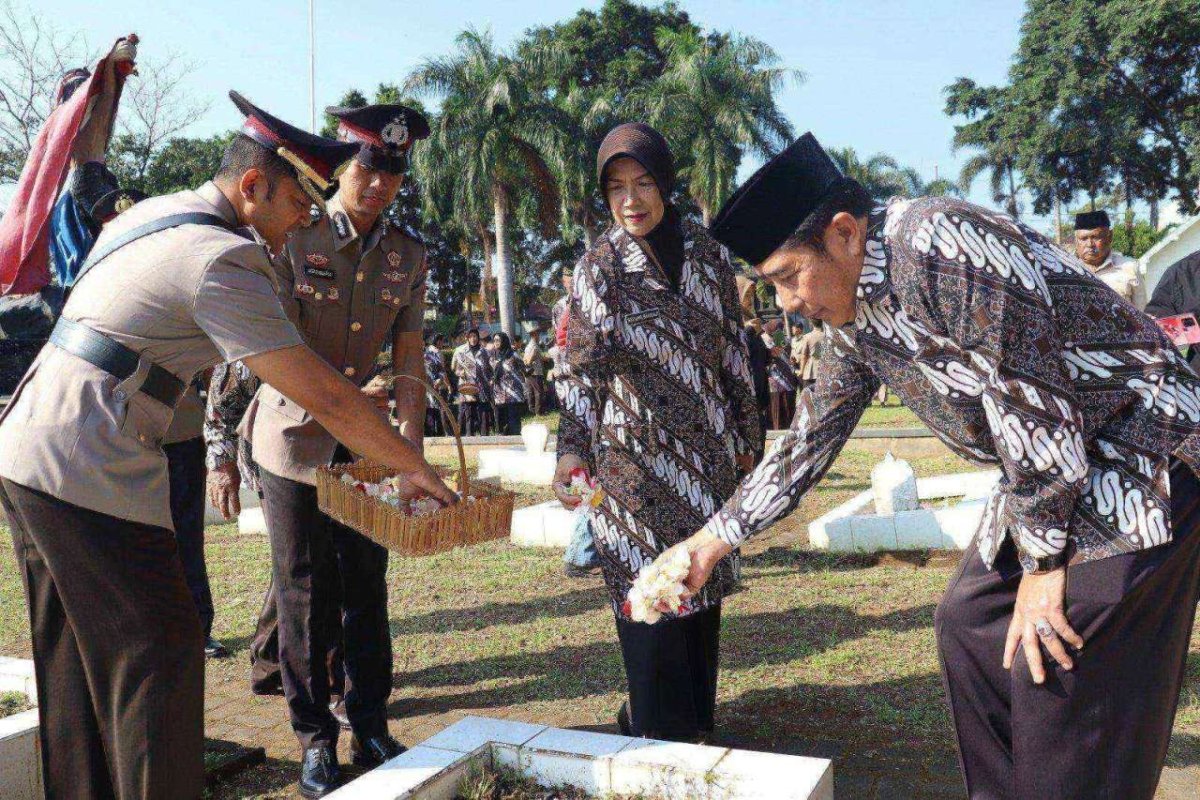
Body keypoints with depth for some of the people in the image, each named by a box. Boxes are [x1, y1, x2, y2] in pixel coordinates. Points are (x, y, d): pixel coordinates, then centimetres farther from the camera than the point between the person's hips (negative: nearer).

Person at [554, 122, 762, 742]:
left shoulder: (707, 254, 6)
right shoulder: (599, 266, -3)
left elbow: (733, 350, 11)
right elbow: (582, 368, -7)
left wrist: (746, 434, 12)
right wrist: (573, 449, -18)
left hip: (706, 448, 4)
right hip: (635, 452, -3)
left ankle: (696, 718, 26)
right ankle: (658, 731, 14)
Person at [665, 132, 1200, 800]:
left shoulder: (937, 244, -25)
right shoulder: (854, 319, 4)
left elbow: (1030, 405, -24)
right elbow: (810, 442, 12)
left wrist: (1042, 563, -16)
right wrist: (717, 536, 11)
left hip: (1137, 458, -9)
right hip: (1048, 472, 9)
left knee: (1058, 668, -9)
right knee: (970, 625, 11)